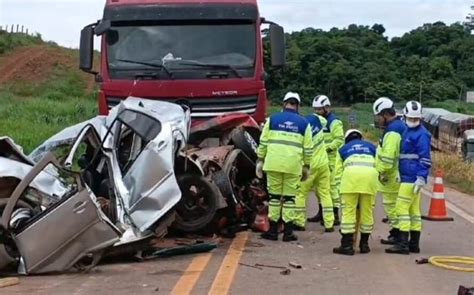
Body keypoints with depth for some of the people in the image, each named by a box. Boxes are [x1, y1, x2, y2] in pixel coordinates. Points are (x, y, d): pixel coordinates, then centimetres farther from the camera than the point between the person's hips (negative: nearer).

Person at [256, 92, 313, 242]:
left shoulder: (272, 119, 7)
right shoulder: (304, 123, 7)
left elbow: (263, 142, 5)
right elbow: (308, 148, 6)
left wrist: (260, 161, 11)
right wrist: (306, 167, 14)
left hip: (274, 163, 0)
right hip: (293, 165, 0)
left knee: (274, 195, 8)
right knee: (289, 197, 6)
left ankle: (273, 230, 11)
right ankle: (288, 232, 7)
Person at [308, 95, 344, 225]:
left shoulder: (334, 122, -8)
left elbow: (339, 140, -15)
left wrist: (326, 147, -22)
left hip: (331, 159, -8)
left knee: (332, 185, -8)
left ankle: (335, 215, -6)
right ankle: (321, 212, 24)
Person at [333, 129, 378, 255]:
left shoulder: (343, 149, 31)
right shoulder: (371, 147, 35)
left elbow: (339, 170, 23)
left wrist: (343, 184, 35)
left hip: (351, 174, -2)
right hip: (370, 175, 2)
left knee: (348, 211, 1)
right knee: (367, 211, 11)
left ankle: (347, 245, -1)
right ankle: (364, 244, 18)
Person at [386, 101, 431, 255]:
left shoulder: (421, 134, -12)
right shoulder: (407, 132, 17)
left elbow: (425, 158, -16)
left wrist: (421, 178, -20)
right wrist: (398, 173, 24)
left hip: (412, 178, -10)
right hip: (406, 177, 10)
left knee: (402, 207, -11)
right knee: (414, 210, 12)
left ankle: (403, 244, -10)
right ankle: (414, 244, 18)